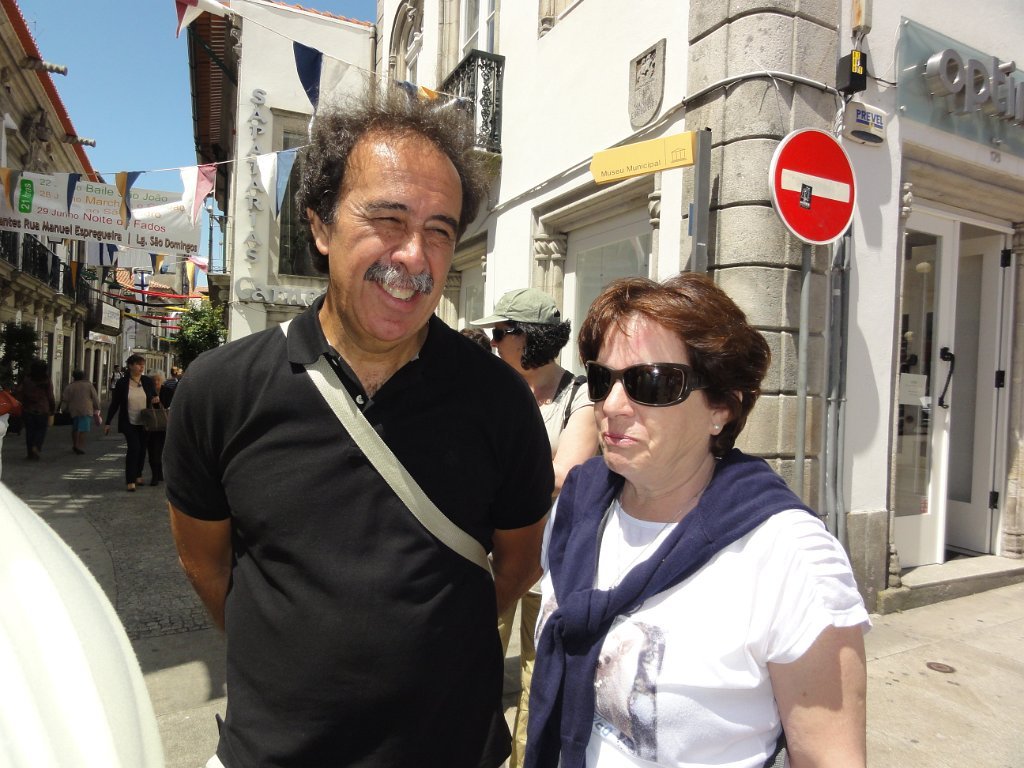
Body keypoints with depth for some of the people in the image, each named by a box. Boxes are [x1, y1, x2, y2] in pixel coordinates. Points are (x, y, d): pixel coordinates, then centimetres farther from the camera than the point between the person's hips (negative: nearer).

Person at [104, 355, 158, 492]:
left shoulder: (148, 381, 1)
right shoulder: (122, 383, -5)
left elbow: (154, 396, 14)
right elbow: (114, 404, 0)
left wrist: (156, 399, -12)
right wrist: (108, 423, 0)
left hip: (144, 423, 3)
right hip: (129, 423, -3)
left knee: (142, 449, 11)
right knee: (134, 447, -13)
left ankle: (138, 475, 29)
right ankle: (130, 480, -5)